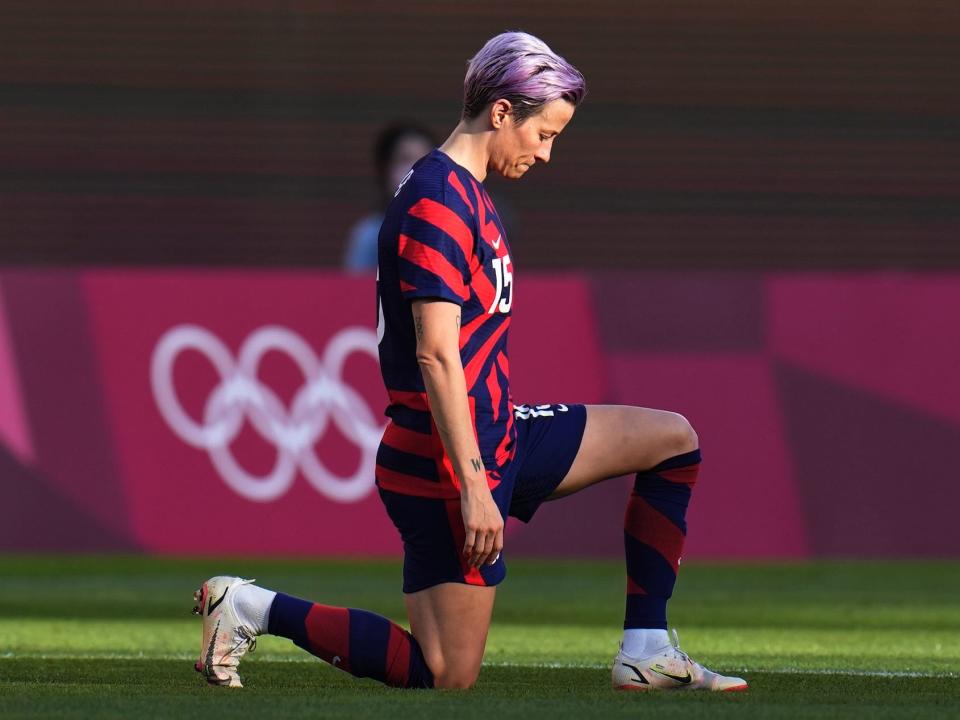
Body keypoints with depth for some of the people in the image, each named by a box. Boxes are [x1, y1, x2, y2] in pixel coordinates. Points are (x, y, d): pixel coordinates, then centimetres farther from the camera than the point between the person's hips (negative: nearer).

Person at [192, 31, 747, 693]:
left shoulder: (469, 194, 14)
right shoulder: (437, 203, -19)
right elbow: (436, 357, -24)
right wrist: (472, 486, -25)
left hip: (499, 435, 10)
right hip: (448, 463, -10)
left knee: (673, 440, 11)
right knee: (448, 677, -7)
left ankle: (646, 653, 8)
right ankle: (255, 609, 1)